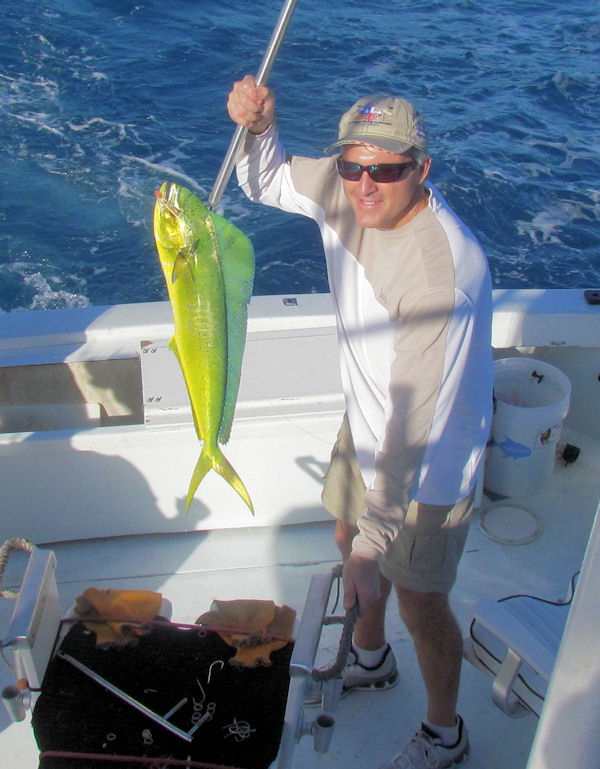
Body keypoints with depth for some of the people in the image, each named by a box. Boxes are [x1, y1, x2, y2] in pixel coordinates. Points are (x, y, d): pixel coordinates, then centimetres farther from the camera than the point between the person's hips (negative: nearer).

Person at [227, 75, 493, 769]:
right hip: (365, 424, 8)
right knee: (350, 539, 26)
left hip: (432, 455, -8)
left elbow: (416, 416, -35)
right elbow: (267, 180, 6)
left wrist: (376, 538, -32)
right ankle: (371, 660, 56)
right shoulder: (346, 190, -13)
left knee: (419, 604, 8)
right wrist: (257, 126, -17)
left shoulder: (442, 269, -36)